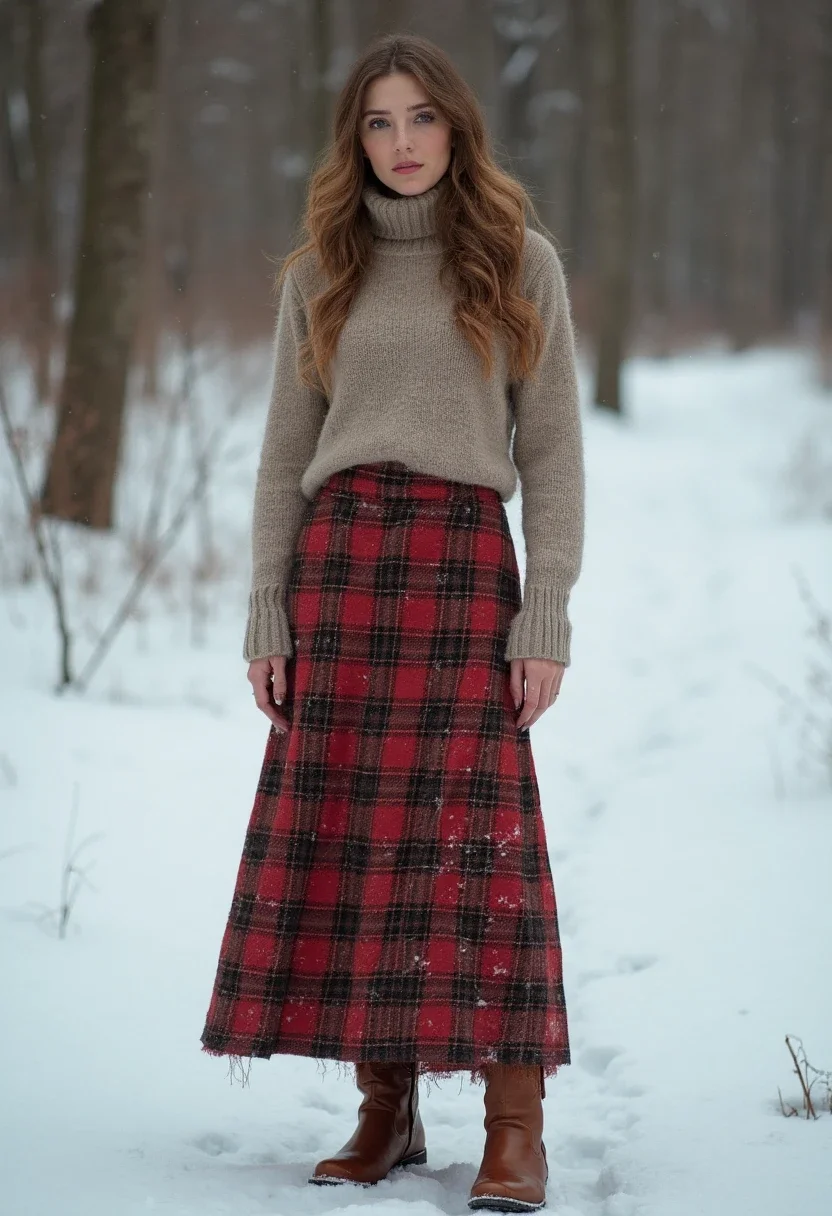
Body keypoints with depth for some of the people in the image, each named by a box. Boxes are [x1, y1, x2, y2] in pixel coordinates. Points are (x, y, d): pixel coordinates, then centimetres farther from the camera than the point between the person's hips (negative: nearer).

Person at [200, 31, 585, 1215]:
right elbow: (286, 454, 12)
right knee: (335, 831, -1)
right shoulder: (320, 274, 13)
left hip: (464, 560, -3)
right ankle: (385, 1108, 8)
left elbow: (552, 451, 3)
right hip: (338, 557, 3)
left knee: (471, 829, -8)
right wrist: (266, 615, 3)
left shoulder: (520, 264, 6)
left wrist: (547, 618, -5)